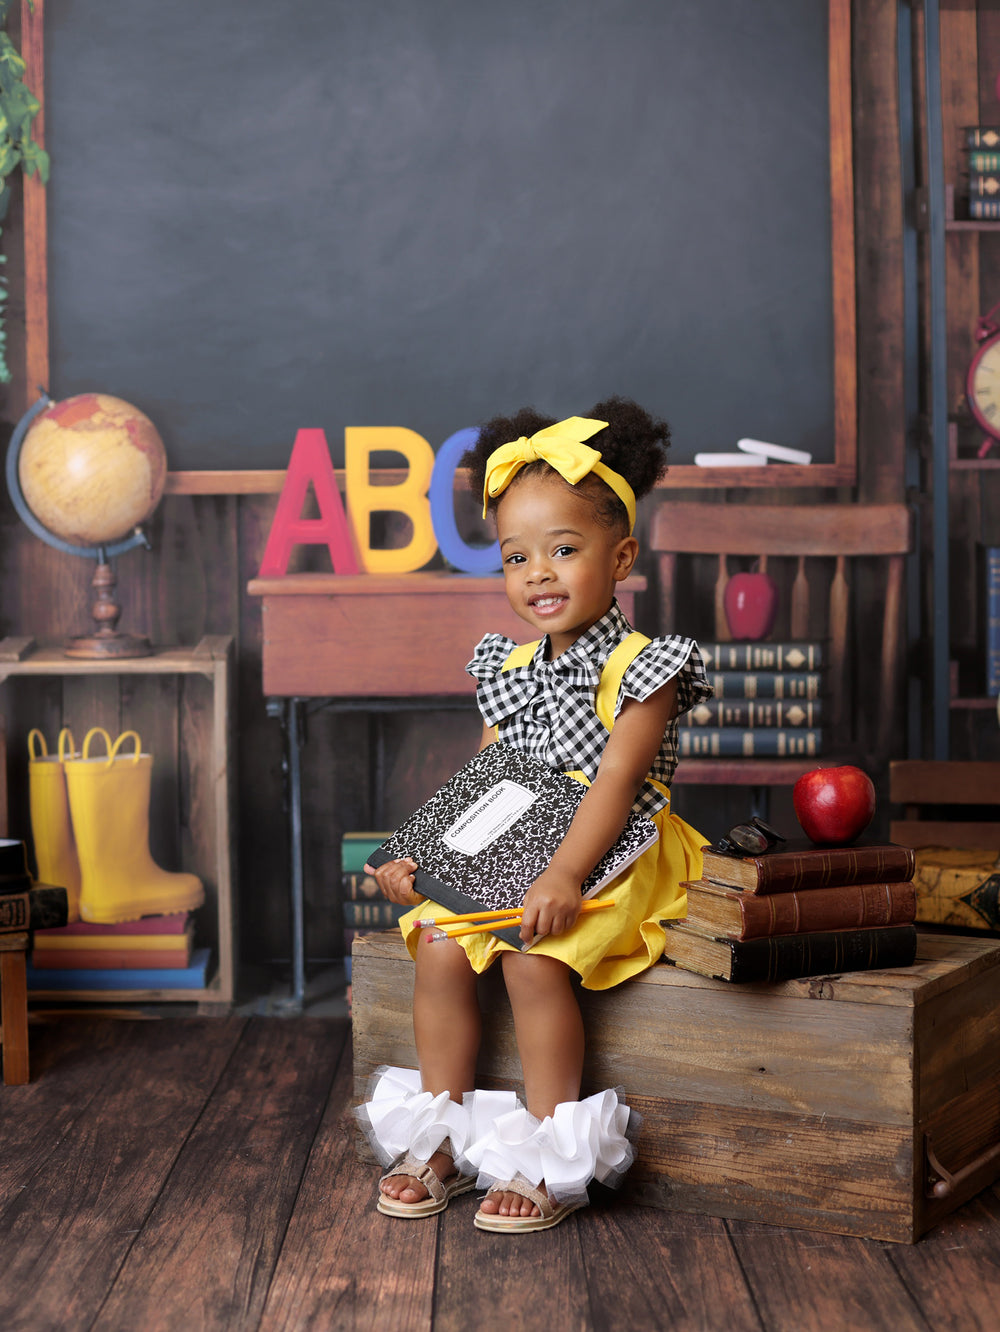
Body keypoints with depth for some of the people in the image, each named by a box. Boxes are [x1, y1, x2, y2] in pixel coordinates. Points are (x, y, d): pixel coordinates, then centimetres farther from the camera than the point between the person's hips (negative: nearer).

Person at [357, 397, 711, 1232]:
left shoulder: (639, 668, -10)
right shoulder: (512, 670, 12)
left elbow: (614, 780, -20)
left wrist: (564, 877, -31)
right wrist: (420, 855, 3)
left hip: (612, 861, -6)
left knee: (534, 960, -27)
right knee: (439, 946, -14)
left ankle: (551, 1162, -13)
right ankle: (442, 1141, -1)